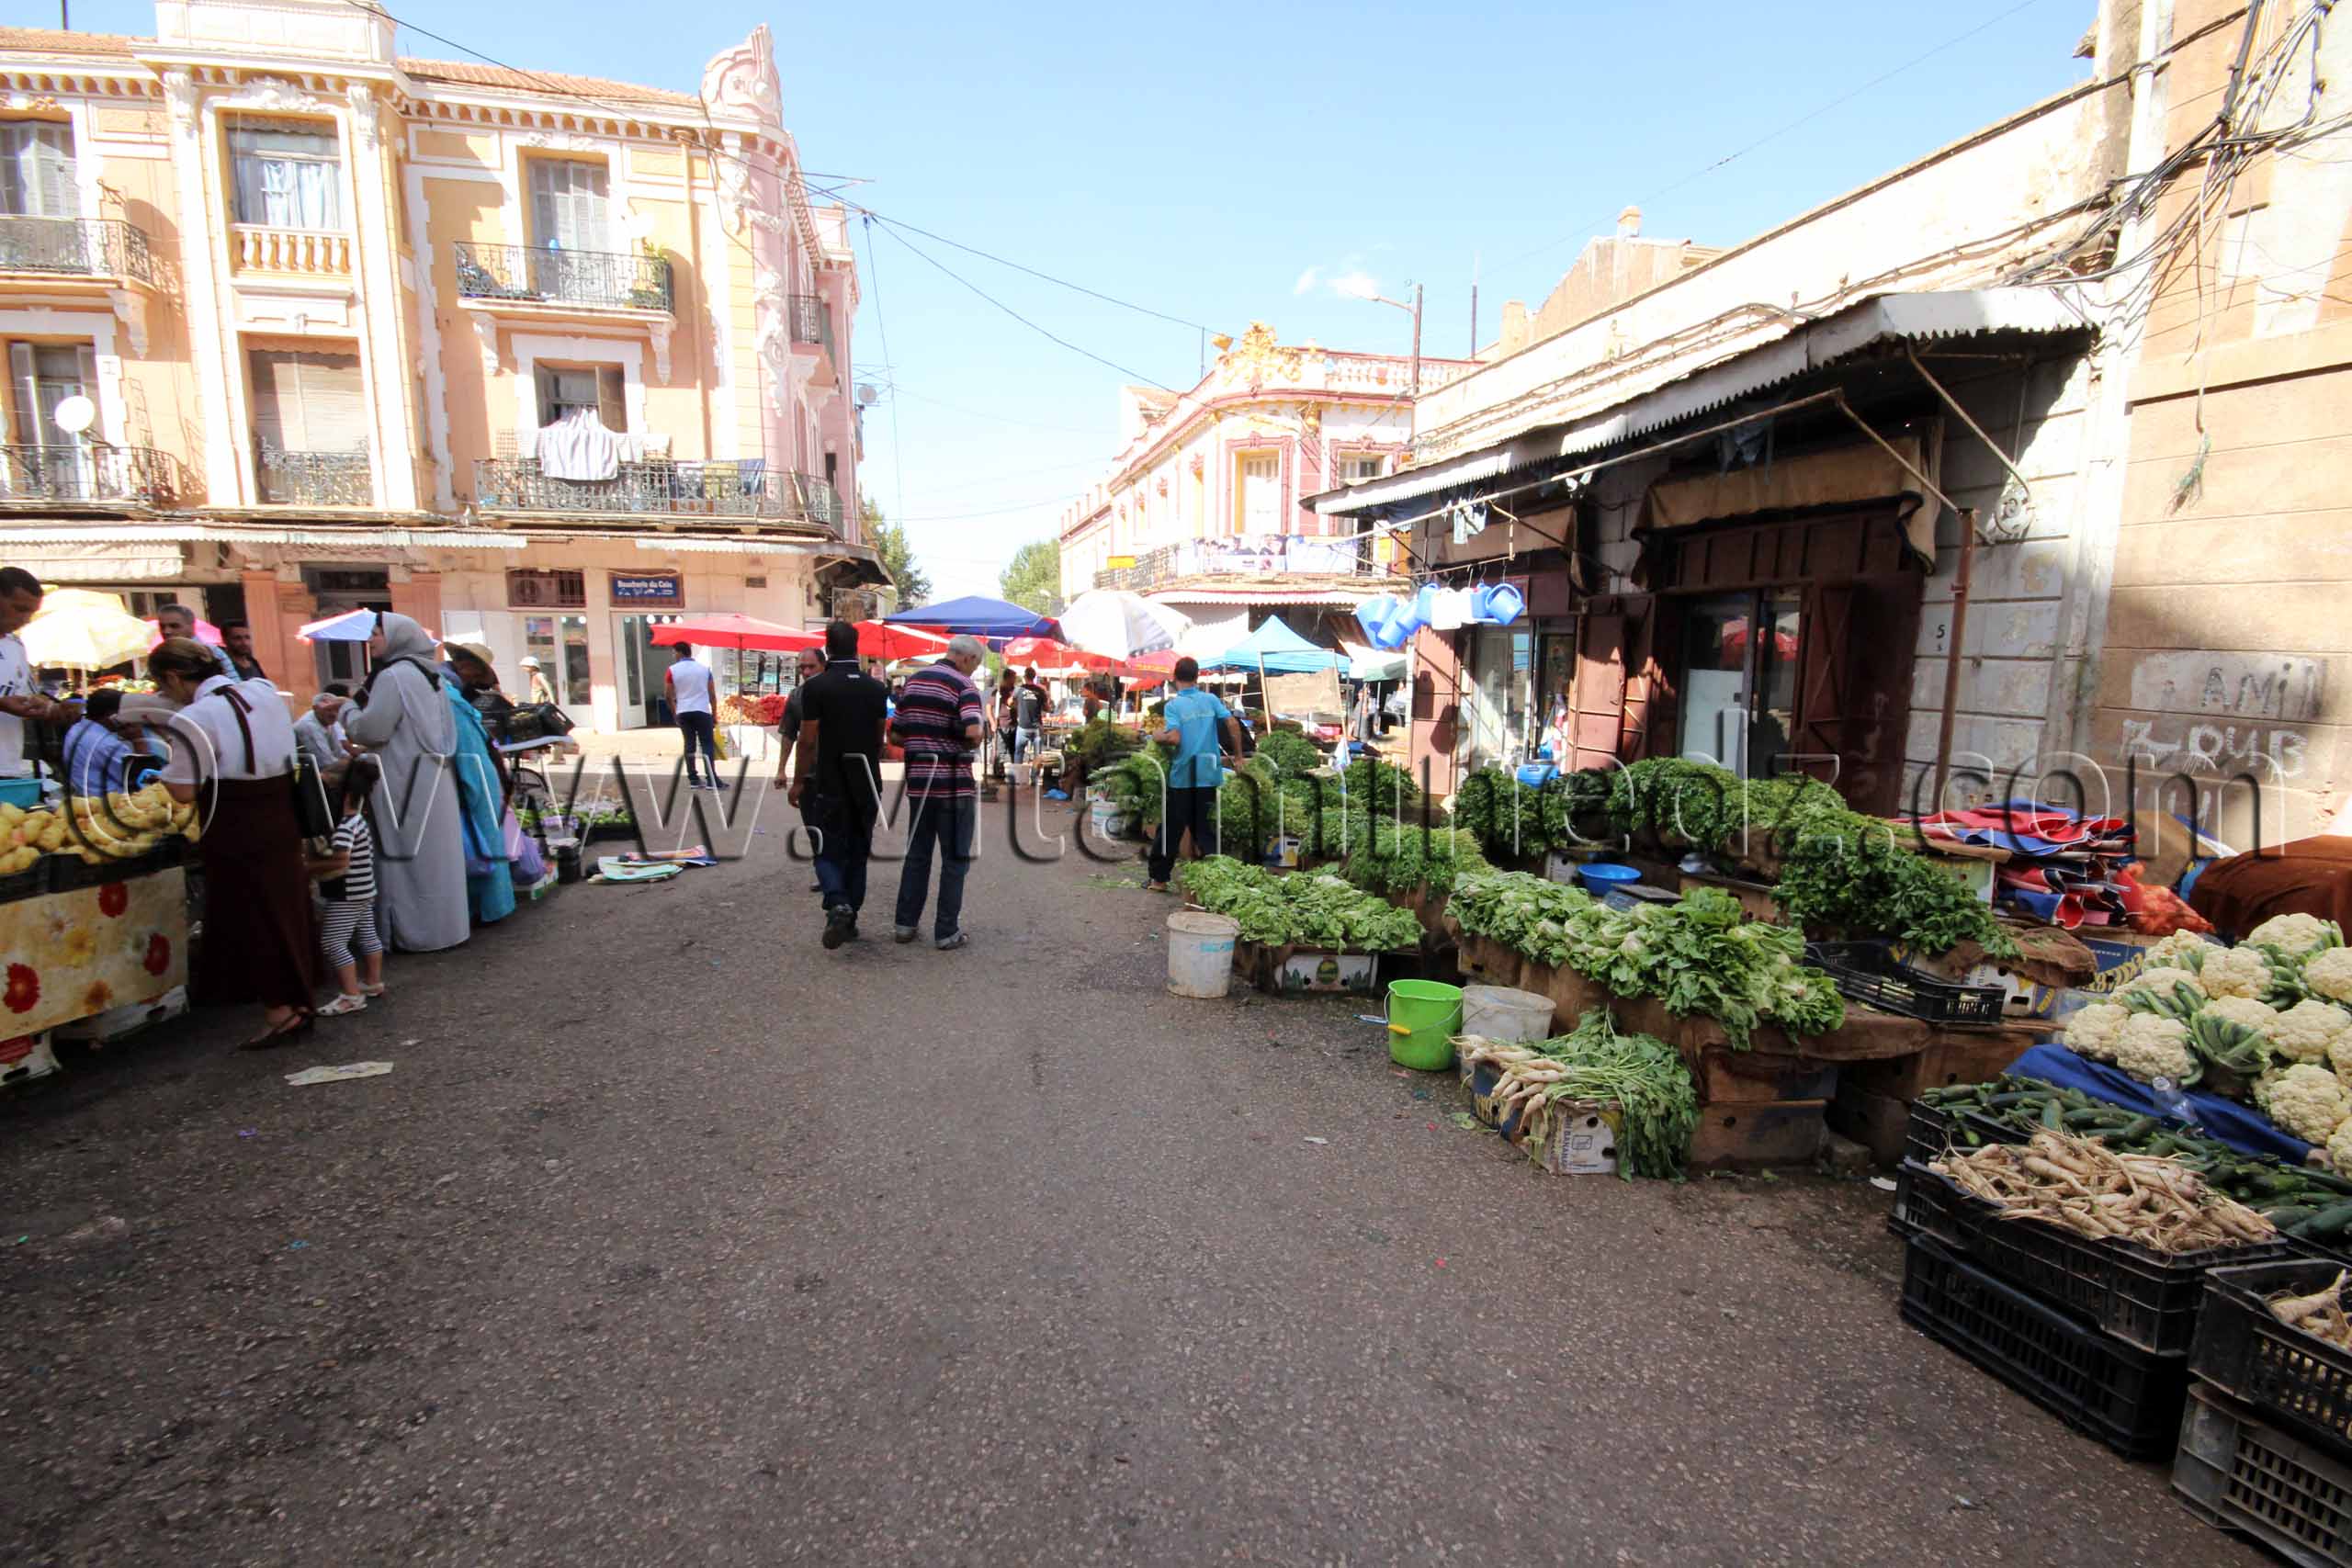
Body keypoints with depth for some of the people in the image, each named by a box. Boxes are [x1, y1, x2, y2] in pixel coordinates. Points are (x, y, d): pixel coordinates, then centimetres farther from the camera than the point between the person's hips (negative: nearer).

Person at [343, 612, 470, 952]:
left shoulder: (393, 676, -15)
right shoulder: (427, 674, 14)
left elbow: (373, 729, -17)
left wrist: (345, 715, 2)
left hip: (406, 781, -9)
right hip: (430, 777, 9)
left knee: (409, 855, -1)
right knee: (431, 853, 13)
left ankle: (417, 931, 5)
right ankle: (441, 924, 20)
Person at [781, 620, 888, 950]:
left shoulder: (815, 688, -11)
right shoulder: (876, 688, 3)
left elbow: (807, 741, -10)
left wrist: (798, 782, 1)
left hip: (829, 783, -4)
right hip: (867, 783, 4)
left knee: (828, 850, 3)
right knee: (857, 851, 13)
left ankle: (838, 905, -20)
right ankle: (850, 918, 18)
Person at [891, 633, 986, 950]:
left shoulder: (913, 680, 10)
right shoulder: (964, 685, -10)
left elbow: (896, 734, 11)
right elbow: (973, 732, -25)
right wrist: (971, 746, -4)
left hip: (918, 782, 6)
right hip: (953, 783, -6)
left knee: (916, 855, 17)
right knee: (955, 859, 4)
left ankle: (905, 923, 21)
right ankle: (946, 932, 7)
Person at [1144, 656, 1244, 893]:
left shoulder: (1174, 704, -8)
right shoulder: (1211, 699, 4)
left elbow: (1175, 738, -19)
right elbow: (1232, 724, -3)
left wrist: (1159, 737, 1)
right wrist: (1238, 756, 6)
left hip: (1182, 775, -3)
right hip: (1208, 774, 3)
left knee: (1171, 829, 8)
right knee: (1205, 828, 11)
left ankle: (1158, 878, 16)